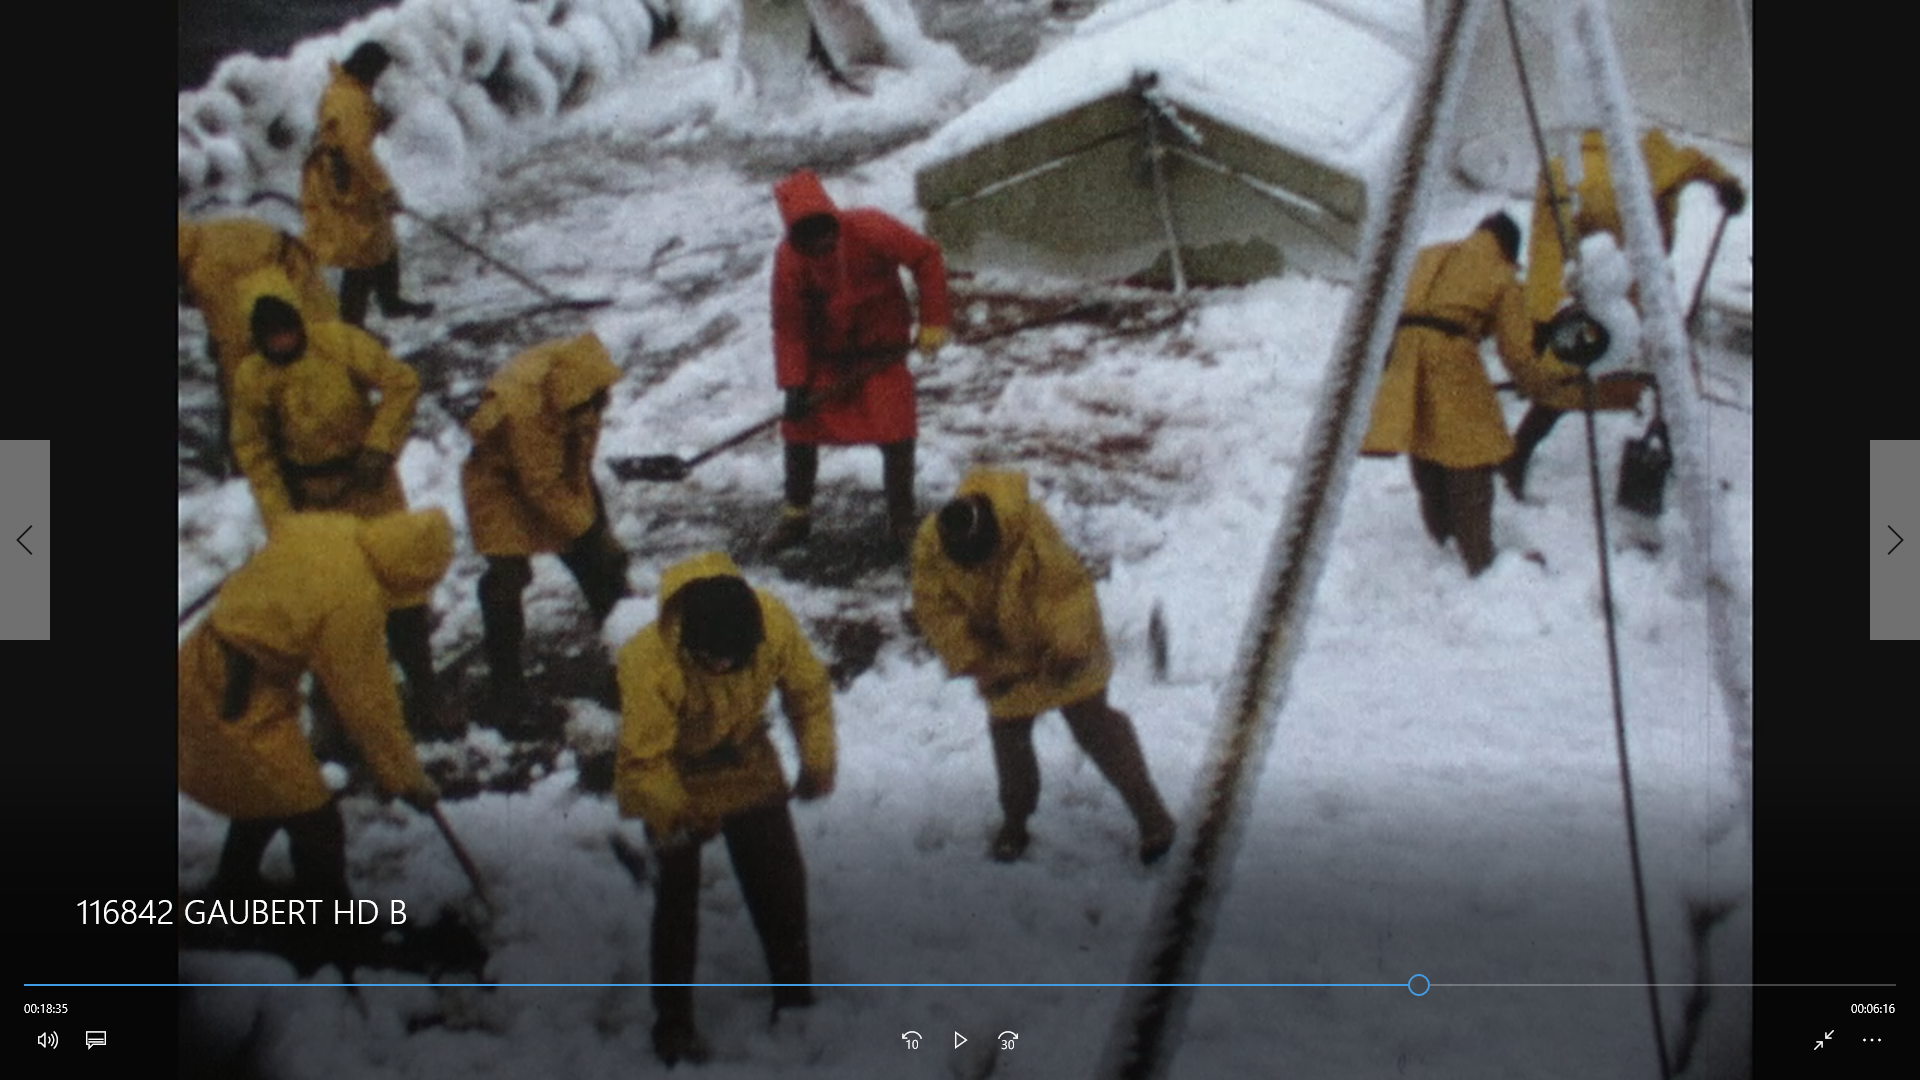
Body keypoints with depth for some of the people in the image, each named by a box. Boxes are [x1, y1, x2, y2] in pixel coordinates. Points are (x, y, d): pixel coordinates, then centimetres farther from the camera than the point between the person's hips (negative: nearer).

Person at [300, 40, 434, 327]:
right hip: (345, 186, -11)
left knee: (383, 242, 23)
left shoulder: (339, 89, 9)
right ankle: (352, 323, 5)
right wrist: (384, 188, -24)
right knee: (363, 254, -3)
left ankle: (390, 301, 39)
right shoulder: (351, 100, -24)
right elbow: (358, 151, -28)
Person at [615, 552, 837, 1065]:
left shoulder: (774, 624, -28)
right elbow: (644, 757, -29)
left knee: (780, 878, 9)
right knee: (678, 894, -1)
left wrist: (817, 761, -10)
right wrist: (675, 817, -28)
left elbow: (809, 688, -9)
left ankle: (795, 995, 29)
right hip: (674, 781, -4)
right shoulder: (649, 663, -39)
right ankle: (672, 1021, 15)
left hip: (747, 766, 4)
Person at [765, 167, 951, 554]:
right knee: (800, 426, 1)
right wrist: (793, 384, -18)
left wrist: (934, 321, -17)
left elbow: (926, 257, -17)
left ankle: (902, 518, 7)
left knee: (895, 428, -9)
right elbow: (789, 326, -12)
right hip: (824, 355, 2)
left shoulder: (869, 230, -27)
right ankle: (796, 515, 20)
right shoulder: (790, 259, -19)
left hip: (881, 347, -2)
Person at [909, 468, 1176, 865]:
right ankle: (1015, 819, 36)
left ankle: (1149, 810, 13)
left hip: (1061, 651, -3)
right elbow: (937, 610, -15)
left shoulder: (1030, 529, -35)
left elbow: (1066, 586, -31)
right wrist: (974, 661, -20)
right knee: (1009, 735, 15)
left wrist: (1067, 648, -37)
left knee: (1094, 727, 2)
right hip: (1003, 658, 4)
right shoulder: (931, 545, -22)